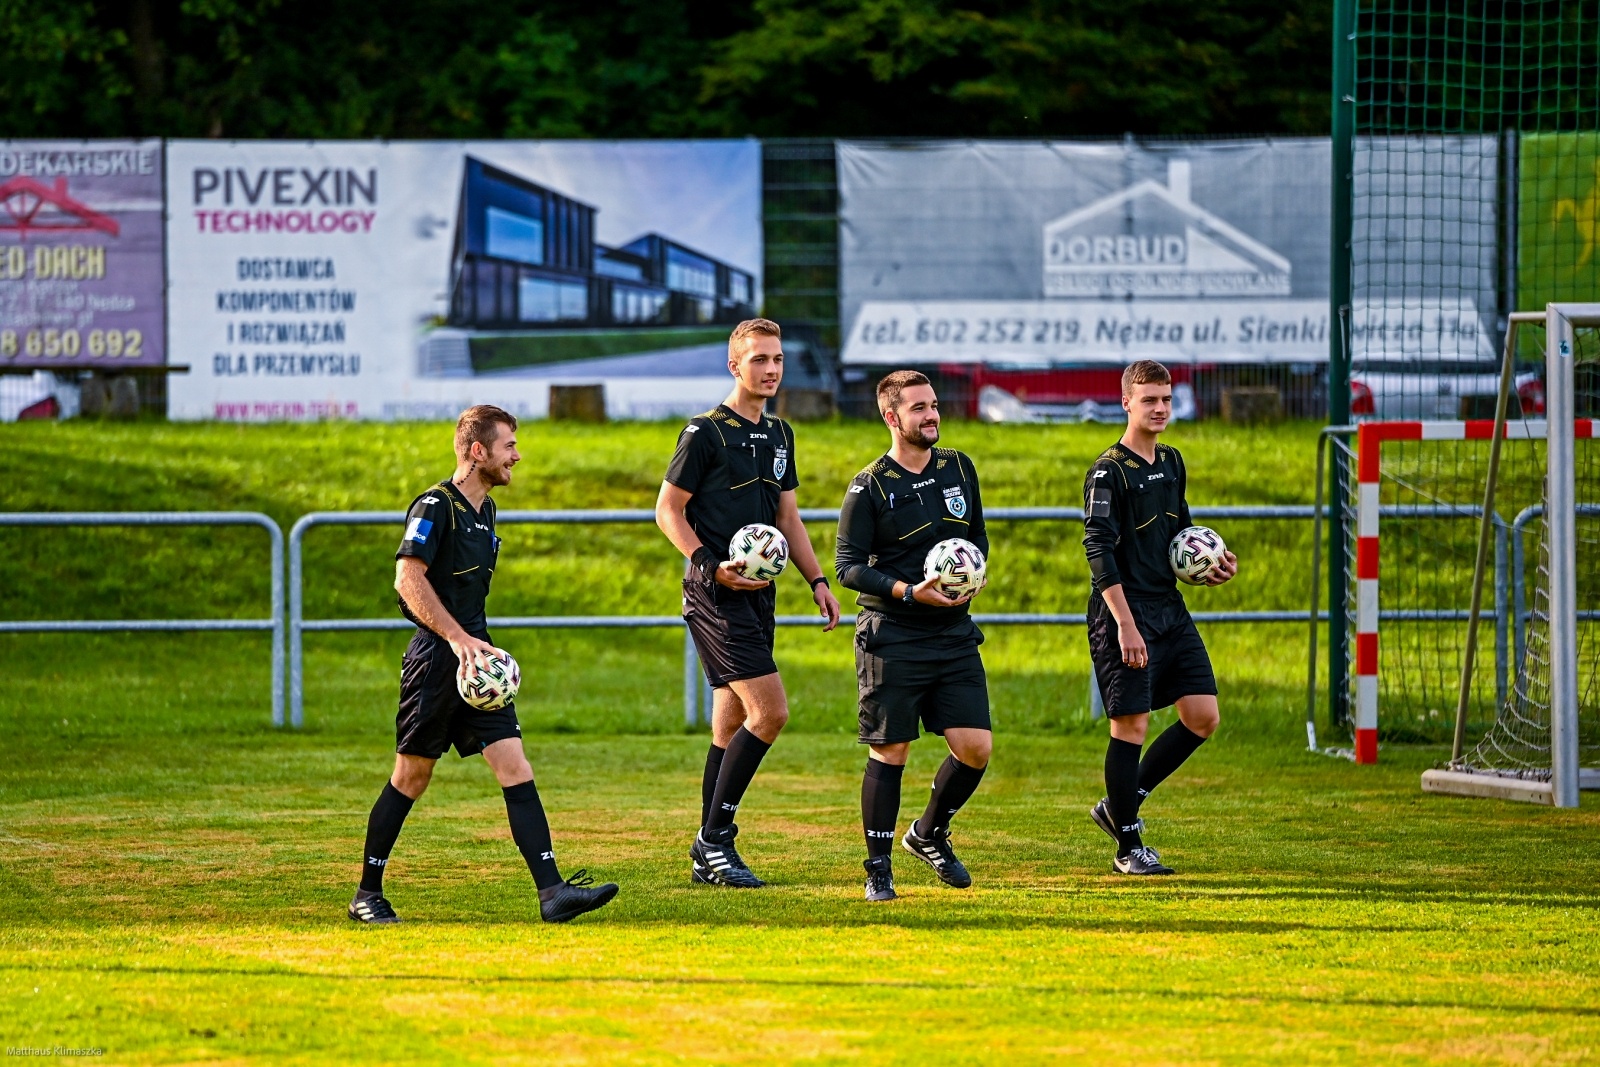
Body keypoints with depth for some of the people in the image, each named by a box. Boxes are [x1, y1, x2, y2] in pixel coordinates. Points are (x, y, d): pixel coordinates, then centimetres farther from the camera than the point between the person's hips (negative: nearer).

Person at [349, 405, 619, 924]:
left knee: (514, 768, -4)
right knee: (412, 776, 1)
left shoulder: (484, 510, 15)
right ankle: (368, 894, 13)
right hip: (435, 659, -8)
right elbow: (409, 579, -22)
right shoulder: (435, 507, -12)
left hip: (473, 654, 8)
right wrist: (458, 639, -26)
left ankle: (553, 891, -11)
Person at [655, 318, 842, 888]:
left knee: (731, 725, 9)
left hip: (758, 592, 8)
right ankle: (715, 839, -8)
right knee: (770, 710, -17)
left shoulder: (779, 435, 15)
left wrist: (817, 580, 13)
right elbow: (668, 509, -7)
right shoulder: (706, 432, -8)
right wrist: (712, 566, -19)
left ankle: (708, 857, 14)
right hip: (717, 594, -8)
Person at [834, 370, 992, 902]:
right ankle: (879, 868, 8)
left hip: (955, 634, 5)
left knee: (975, 748, -3)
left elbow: (978, 536, 21)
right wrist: (908, 591, -19)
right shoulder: (869, 487, -6)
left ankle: (930, 834, 23)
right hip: (892, 636, -5)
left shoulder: (958, 468, 9)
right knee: (890, 753, -3)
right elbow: (848, 566, -8)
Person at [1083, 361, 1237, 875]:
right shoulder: (1109, 471, -10)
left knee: (1202, 717, 2)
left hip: (1170, 609, 8)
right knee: (1131, 725, -6)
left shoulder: (1171, 462, 14)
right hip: (1124, 609, -8)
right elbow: (1098, 548, -17)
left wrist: (1208, 568, 7)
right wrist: (1125, 624, -23)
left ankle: (1119, 806, 16)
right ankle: (1129, 848, 4)